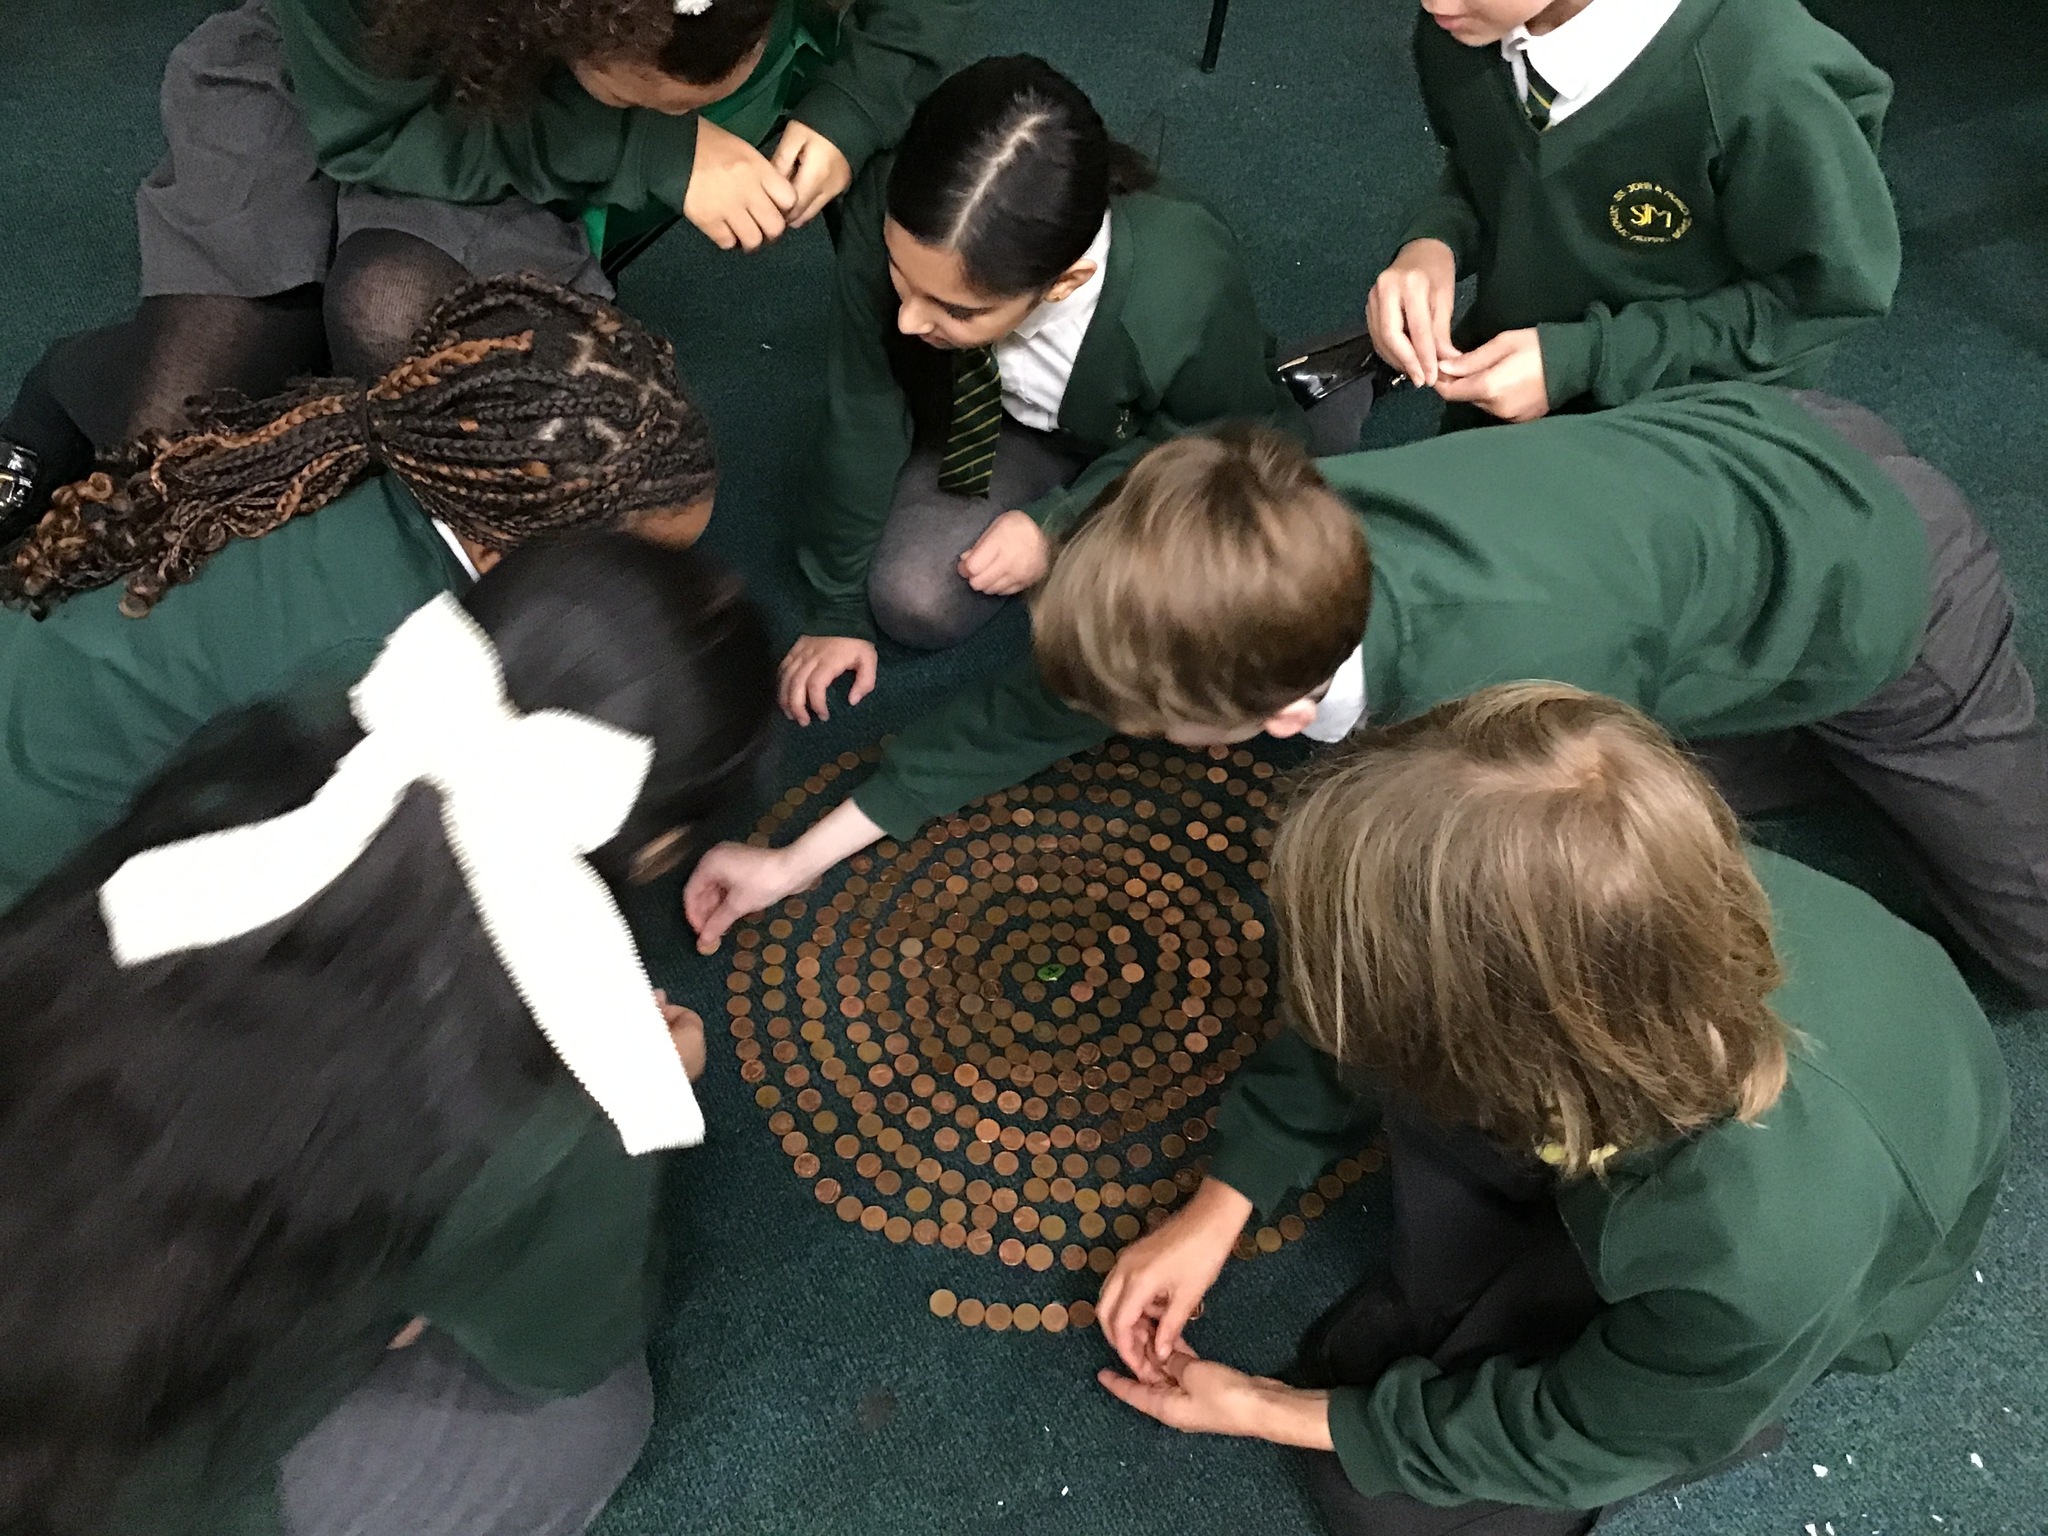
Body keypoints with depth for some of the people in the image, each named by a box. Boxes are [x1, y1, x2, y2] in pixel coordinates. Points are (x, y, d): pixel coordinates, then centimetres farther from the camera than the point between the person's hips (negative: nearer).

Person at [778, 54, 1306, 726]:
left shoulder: (1190, 294, -42)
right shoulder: (893, 218, -36)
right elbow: (862, 416, -20)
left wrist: (1063, 519, -25)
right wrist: (839, 609, -9)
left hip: (1167, 441, -2)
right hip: (1009, 419, 2)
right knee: (912, 602, -15)